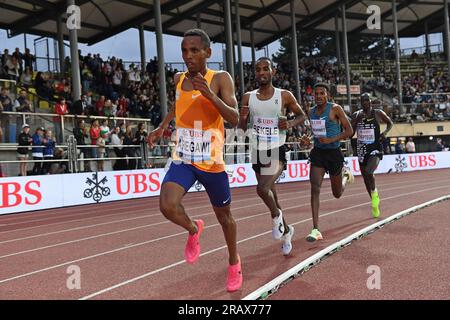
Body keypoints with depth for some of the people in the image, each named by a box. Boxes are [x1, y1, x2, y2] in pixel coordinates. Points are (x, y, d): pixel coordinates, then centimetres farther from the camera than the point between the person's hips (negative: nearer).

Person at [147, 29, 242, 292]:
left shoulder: (221, 79, -9)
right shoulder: (178, 79, 5)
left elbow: (235, 119, -19)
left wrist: (211, 95, -31)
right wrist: (162, 126, 15)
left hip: (212, 162, -2)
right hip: (183, 160, 3)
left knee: (224, 216, 13)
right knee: (168, 206, -23)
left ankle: (234, 262, 41)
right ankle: (193, 229, 12)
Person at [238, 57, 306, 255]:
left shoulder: (284, 96, -4)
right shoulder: (248, 97, 4)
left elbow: (301, 115, 9)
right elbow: (242, 128, 9)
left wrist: (290, 124, -12)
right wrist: (242, 118, -14)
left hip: (277, 151, -4)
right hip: (257, 152, 4)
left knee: (262, 189, -25)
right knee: (270, 194, 14)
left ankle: (276, 216, 9)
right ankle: (286, 230, 37)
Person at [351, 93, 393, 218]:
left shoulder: (378, 113, -2)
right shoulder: (356, 115, 4)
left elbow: (390, 123, 13)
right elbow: (351, 133, 3)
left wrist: (385, 132, -4)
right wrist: (357, 120, -11)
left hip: (375, 149, -4)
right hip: (362, 150, 4)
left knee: (369, 172, -29)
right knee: (365, 177, 11)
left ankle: (374, 192, 2)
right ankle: (375, 204, 30)